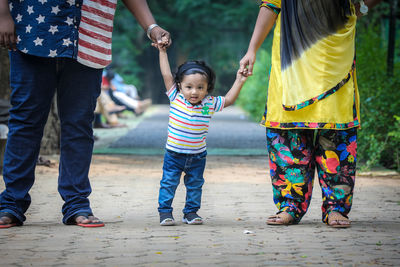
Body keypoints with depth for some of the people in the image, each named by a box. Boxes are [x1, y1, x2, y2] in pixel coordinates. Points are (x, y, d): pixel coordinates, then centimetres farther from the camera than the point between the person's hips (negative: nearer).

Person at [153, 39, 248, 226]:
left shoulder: (209, 104, -5)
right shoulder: (176, 98, -10)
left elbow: (228, 100, 9)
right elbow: (166, 75, -7)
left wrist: (239, 81, 3)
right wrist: (163, 52, -4)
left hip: (197, 156, 2)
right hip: (174, 153, -2)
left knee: (195, 184, 11)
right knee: (168, 183, 0)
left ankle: (191, 212, 23)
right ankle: (165, 211, 10)